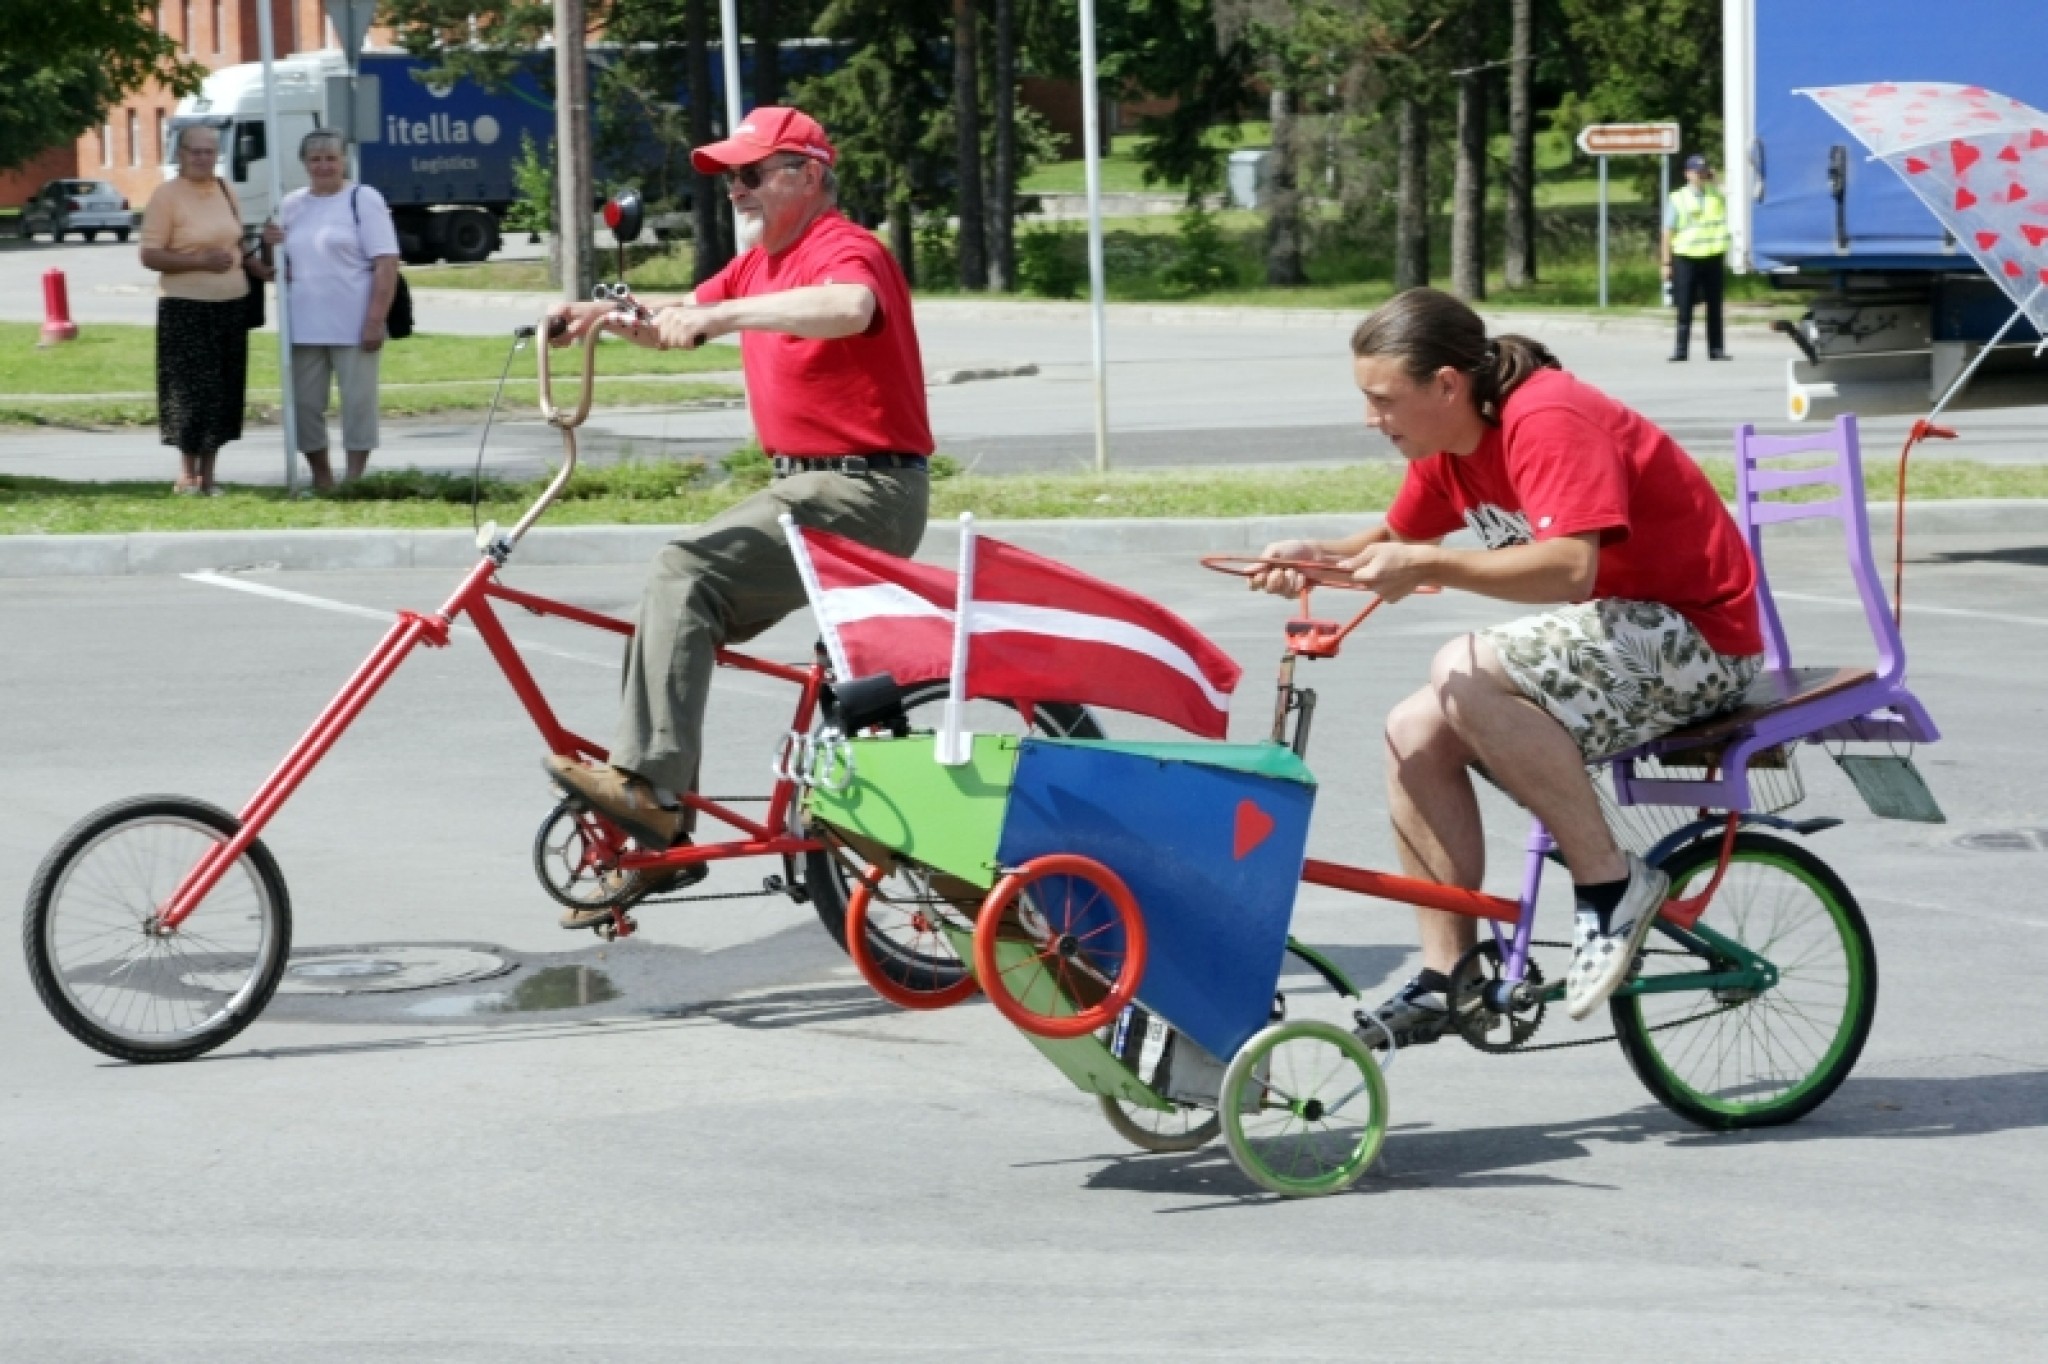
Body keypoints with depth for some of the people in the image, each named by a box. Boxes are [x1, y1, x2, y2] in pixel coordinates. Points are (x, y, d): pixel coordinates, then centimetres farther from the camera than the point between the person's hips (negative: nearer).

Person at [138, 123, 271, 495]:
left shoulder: (225, 191, 12)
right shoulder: (167, 195, -8)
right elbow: (150, 256, -13)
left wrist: (256, 266, 6)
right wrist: (201, 260, -22)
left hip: (231, 306, 6)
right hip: (187, 308, -6)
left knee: (224, 394, 7)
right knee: (192, 392, -7)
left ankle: (206, 474, 15)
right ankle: (187, 474, 5)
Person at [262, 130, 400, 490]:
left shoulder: (363, 200, -3)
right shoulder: (292, 205, 14)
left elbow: (386, 264, -9)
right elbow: (284, 263, 25)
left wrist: (376, 320, -17)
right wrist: (274, 247, 1)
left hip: (353, 326, -6)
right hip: (304, 328, 6)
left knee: (358, 402, -2)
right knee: (305, 403, 7)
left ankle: (354, 479, 4)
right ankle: (321, 478, 17)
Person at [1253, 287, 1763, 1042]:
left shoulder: (1549, 421, -22)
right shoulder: (1450, 440, 5)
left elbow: (1570, 568, -34)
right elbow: (1397, 538, 18)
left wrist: (1429, 567, -34)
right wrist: (1319, 556, -2)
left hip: (1696, 639, -10)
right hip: (1618, 632, 10)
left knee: (1464, 676, -27)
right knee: (1415, 732, -1)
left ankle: (1611, 881, -17)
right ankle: (1448, 977, 3)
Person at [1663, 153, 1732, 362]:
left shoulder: (1716, 194, 9)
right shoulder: (1678, 199, 0)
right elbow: (1668, 232, 1)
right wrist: (1666, 262, -4)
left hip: (1712, 256, 3)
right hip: (1686, 257, -3)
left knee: (1714, 306, 6)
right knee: (1685, 306, -2)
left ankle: (1716, 348, 11)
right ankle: (1681, 348, 1)